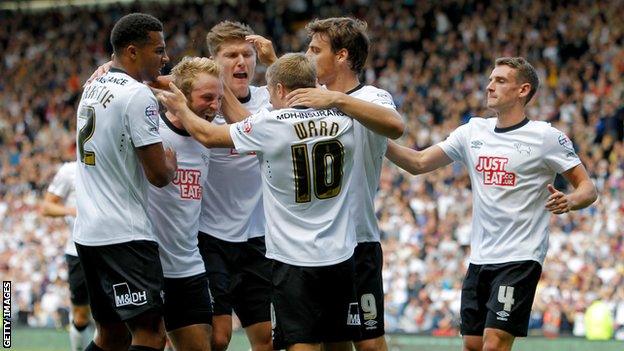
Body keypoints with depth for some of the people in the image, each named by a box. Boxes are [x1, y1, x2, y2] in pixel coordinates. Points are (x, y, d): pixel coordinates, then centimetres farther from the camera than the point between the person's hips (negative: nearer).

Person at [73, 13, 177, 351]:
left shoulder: (92, 88, 14)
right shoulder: (139, 96, -13)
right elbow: (158, 175, -14)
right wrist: (171, 163, 8)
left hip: (86, 231, 9)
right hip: (124, 235, -9)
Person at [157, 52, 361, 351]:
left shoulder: (271, 125, -12)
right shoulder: (342, 121, -1)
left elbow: (207, 135, 2)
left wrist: (180, 108, 21)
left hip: (294, 261, -5)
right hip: (340, 258, 5)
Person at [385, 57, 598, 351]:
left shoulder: (547, 137, -6)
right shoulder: (473, 131, 9)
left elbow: (587, 188, -3)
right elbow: (419, 163, 9)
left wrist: (569, 201, -25)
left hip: (520, 258, -6)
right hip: (480, 258, 6)